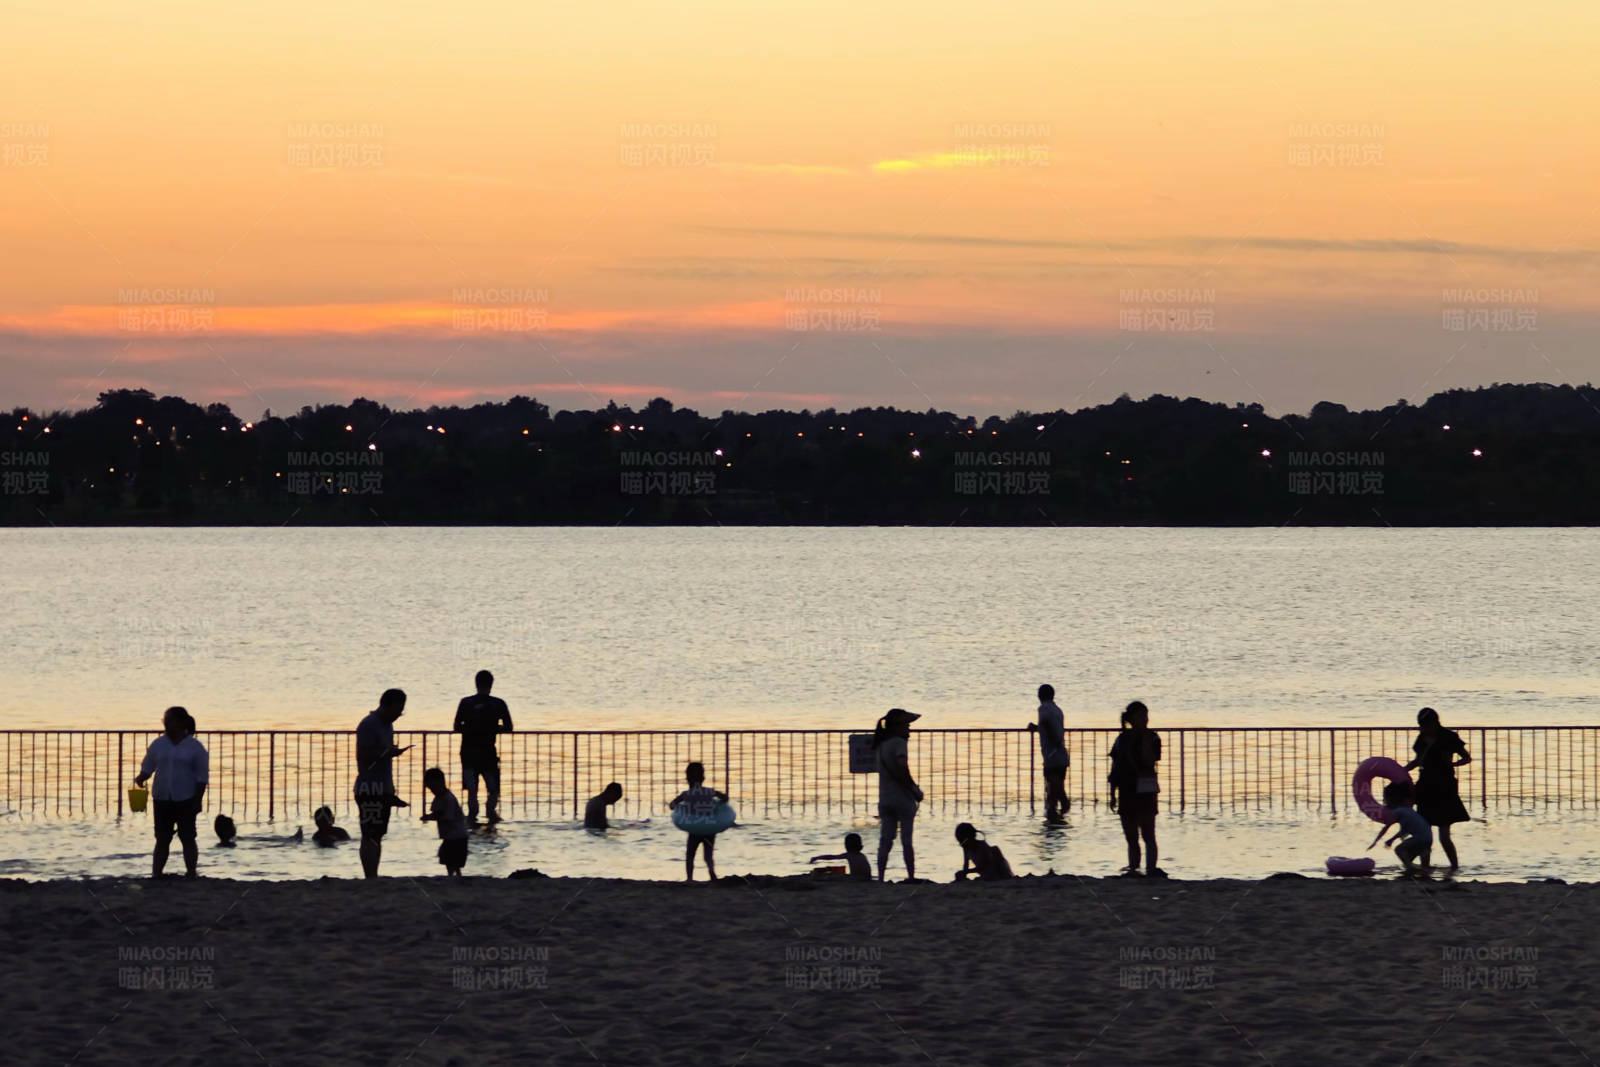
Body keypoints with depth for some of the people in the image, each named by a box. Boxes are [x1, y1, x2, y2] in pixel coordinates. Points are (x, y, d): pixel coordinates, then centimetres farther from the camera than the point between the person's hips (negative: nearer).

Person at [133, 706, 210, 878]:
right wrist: (141, 778, -6)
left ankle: (192, 873, 7)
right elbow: (147, 767, 14)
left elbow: (202, 776, -3)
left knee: (187, 838, 1)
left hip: (185, 801, -3)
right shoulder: (158, 745, 8)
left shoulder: (195, 747, -3)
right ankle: (156, 874, 4)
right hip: (162, 799, 3)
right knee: (162, 840, 4)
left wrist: (198, 799, -8)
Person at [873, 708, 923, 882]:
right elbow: (902, 768, -23)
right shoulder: (898, 743, -11)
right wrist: (914, 790, -15)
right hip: (902, 798, -6)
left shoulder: (881, 745, 12)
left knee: (885, 841, 4)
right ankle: (911, 876, 2)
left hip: (884, 799, 6)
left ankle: (880, 878, -2)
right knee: (906, 840, 0)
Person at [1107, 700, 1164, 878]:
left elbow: (1150, 761, -17)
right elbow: (1115, 768, 11)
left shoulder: (1151, 738, -1)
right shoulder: (1123, 739, 8)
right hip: (1127, 793, 3)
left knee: (1148, 835, -6)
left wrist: (1145, 740, -18)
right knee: (1131, 838, 9)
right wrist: (1113, 795, 9)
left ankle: (1151, 867, -8)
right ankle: (1133, 868, 15)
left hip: (1145, 791, -3)